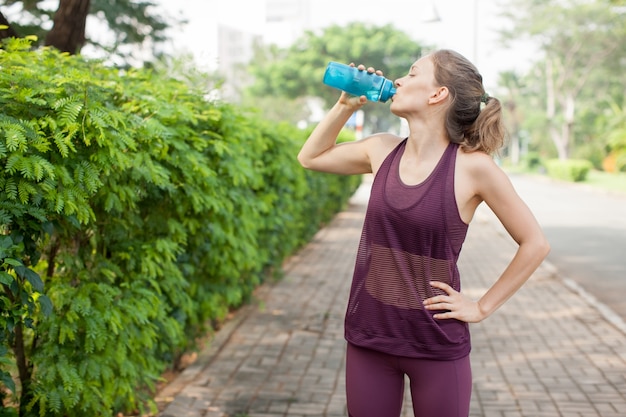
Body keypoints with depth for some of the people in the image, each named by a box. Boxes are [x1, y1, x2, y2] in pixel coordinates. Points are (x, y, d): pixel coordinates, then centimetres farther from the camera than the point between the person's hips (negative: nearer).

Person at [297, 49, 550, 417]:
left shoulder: (473, 166, -13)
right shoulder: (383, 150, 1)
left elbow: (535, 244, -6)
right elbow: (310, 157, 16)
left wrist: (483, 307, -6)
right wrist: (346, 104, 5)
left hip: (437, 345, -4)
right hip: (368, 336, 4)